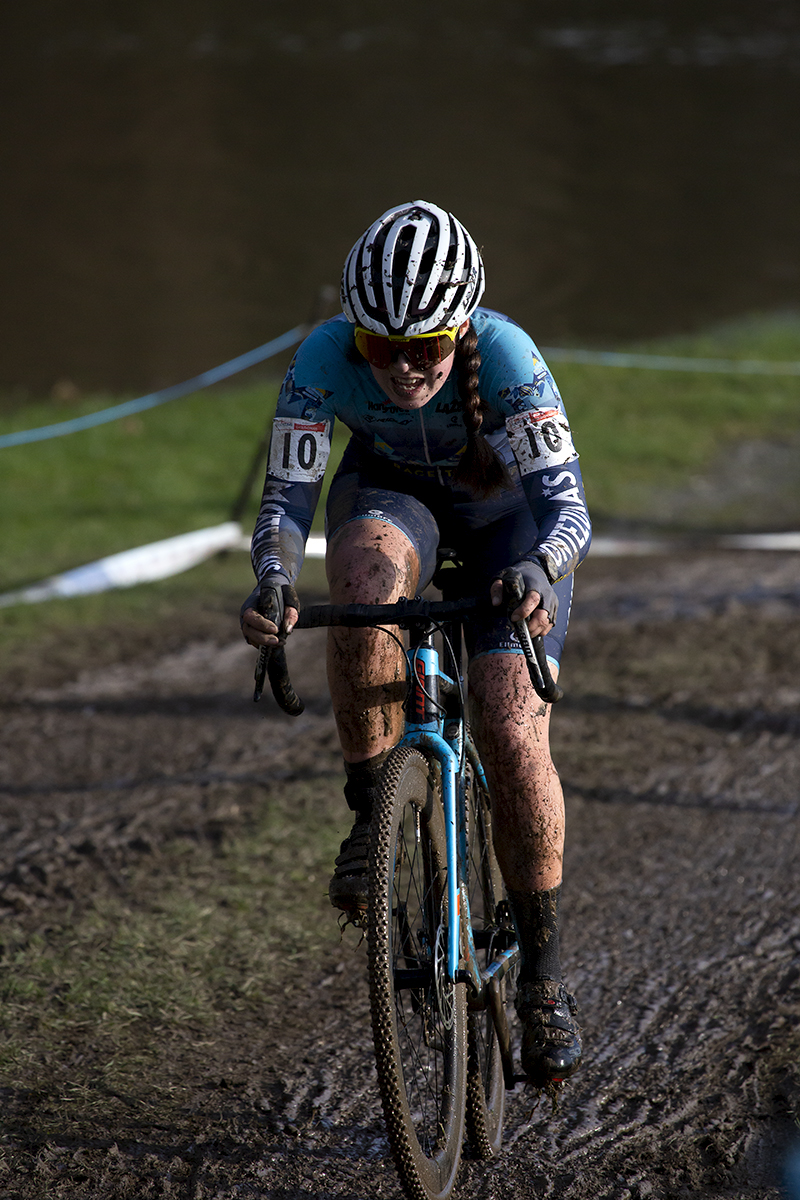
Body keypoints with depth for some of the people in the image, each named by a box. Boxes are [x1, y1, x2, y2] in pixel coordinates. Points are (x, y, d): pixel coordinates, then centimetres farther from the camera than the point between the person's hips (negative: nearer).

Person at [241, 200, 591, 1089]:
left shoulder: (505, 355, -36)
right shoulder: (325, 359, -30)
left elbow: (566, 504, -42)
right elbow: (286, 499, -30)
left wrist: (539, 570, -63)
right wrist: (273, 579, -52)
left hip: (510, 513, -1)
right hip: (390, 494, 1)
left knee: (512, 734, -16)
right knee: (367, 569, -37)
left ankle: (543, 977, 1)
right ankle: (371, 815, -23)